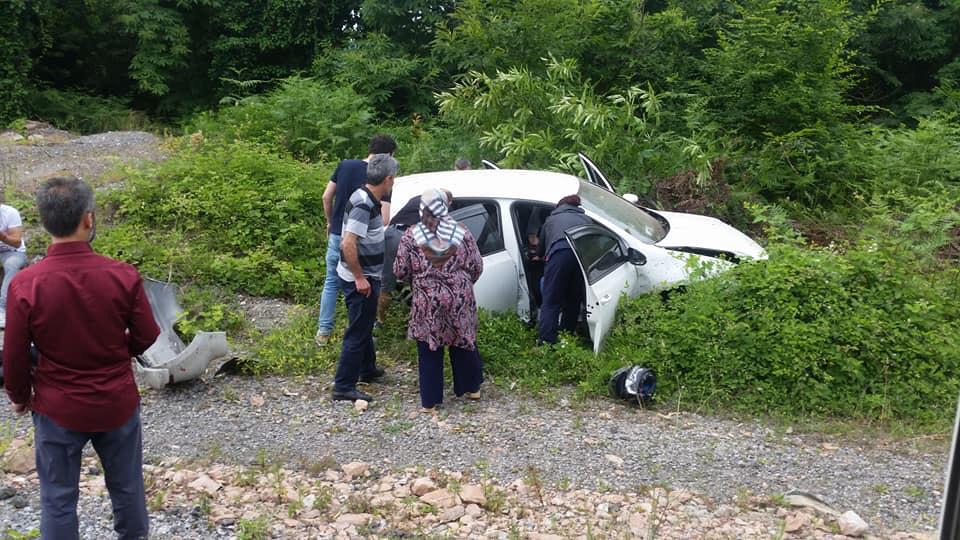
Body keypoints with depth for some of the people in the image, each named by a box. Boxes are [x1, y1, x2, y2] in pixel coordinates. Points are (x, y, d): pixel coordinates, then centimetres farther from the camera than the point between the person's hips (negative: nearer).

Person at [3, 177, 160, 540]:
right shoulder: (123, 276, -17)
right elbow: (146, 337, -5)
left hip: (58, 409, -1)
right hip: (118, 403, 1)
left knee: (58, 497, 16)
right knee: (127, 485, 20)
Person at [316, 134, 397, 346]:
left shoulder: (344, 165, -1)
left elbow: (326, 197, 4)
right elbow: (384, 220, -21)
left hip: (336, 235, 4)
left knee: (331, 283, 17)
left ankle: (323, 331, 21)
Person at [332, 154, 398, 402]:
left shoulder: (366, 199, 6)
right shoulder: (363, 205, -24)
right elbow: (348, 244, -30)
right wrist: (360, 278, -23)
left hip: (365, 276, 10)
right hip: (361, 279, -10)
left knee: (364, 326, 24)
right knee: (357, 333, -2)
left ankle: (368, 369, 41)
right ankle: (344, 387, 5)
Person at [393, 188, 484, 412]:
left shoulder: (411, 235, -6)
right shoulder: (462, 233, -1)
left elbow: (400, 271, -3)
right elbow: (477, 267, 3)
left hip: (427, 302, -2)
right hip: (460, 299, 2)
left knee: (429, 351, 8)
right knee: (463, 343, 18)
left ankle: (430, 400, 15)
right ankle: (472, 387, 32)